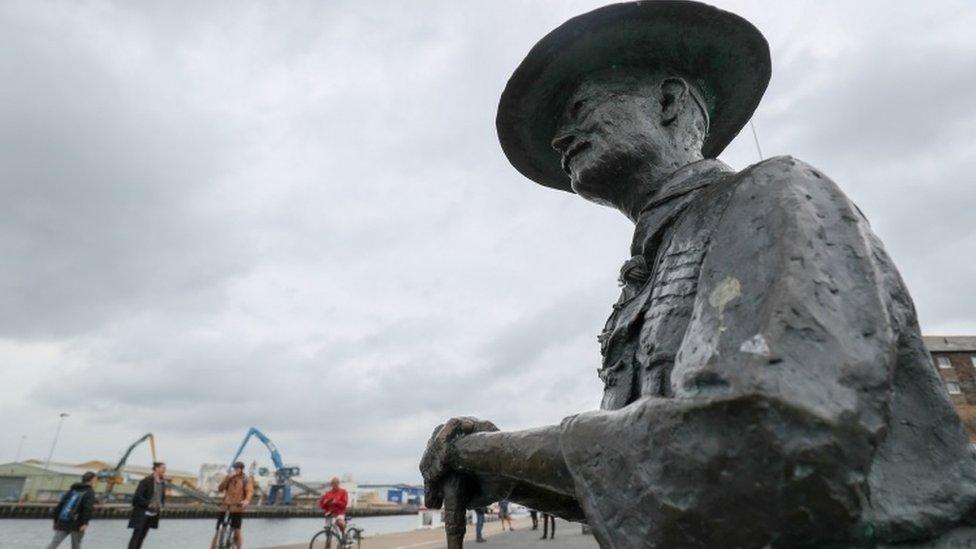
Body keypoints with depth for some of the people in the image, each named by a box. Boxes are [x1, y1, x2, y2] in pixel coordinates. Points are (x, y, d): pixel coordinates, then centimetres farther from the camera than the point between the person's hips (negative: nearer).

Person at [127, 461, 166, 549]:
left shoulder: (162, 483, 6)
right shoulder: (146, 481, -15)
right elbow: (137, 497, -18)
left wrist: (162, 506, 0)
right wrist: (149, 504, -20)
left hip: (153, 514, 6)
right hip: (142, 513, -6)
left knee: (142, 536, 9)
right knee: (136, 535, -5)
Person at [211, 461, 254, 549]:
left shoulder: (247, 479, 2)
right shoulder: (228, 477, 12)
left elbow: (250, 491, -14)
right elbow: (220, 489, -1)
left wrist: (247, 500, -35)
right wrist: (228, 478, -14)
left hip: (237, 508, -3)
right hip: (225, 507, 3)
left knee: (237, 530, -8)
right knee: (218, 531, 6)